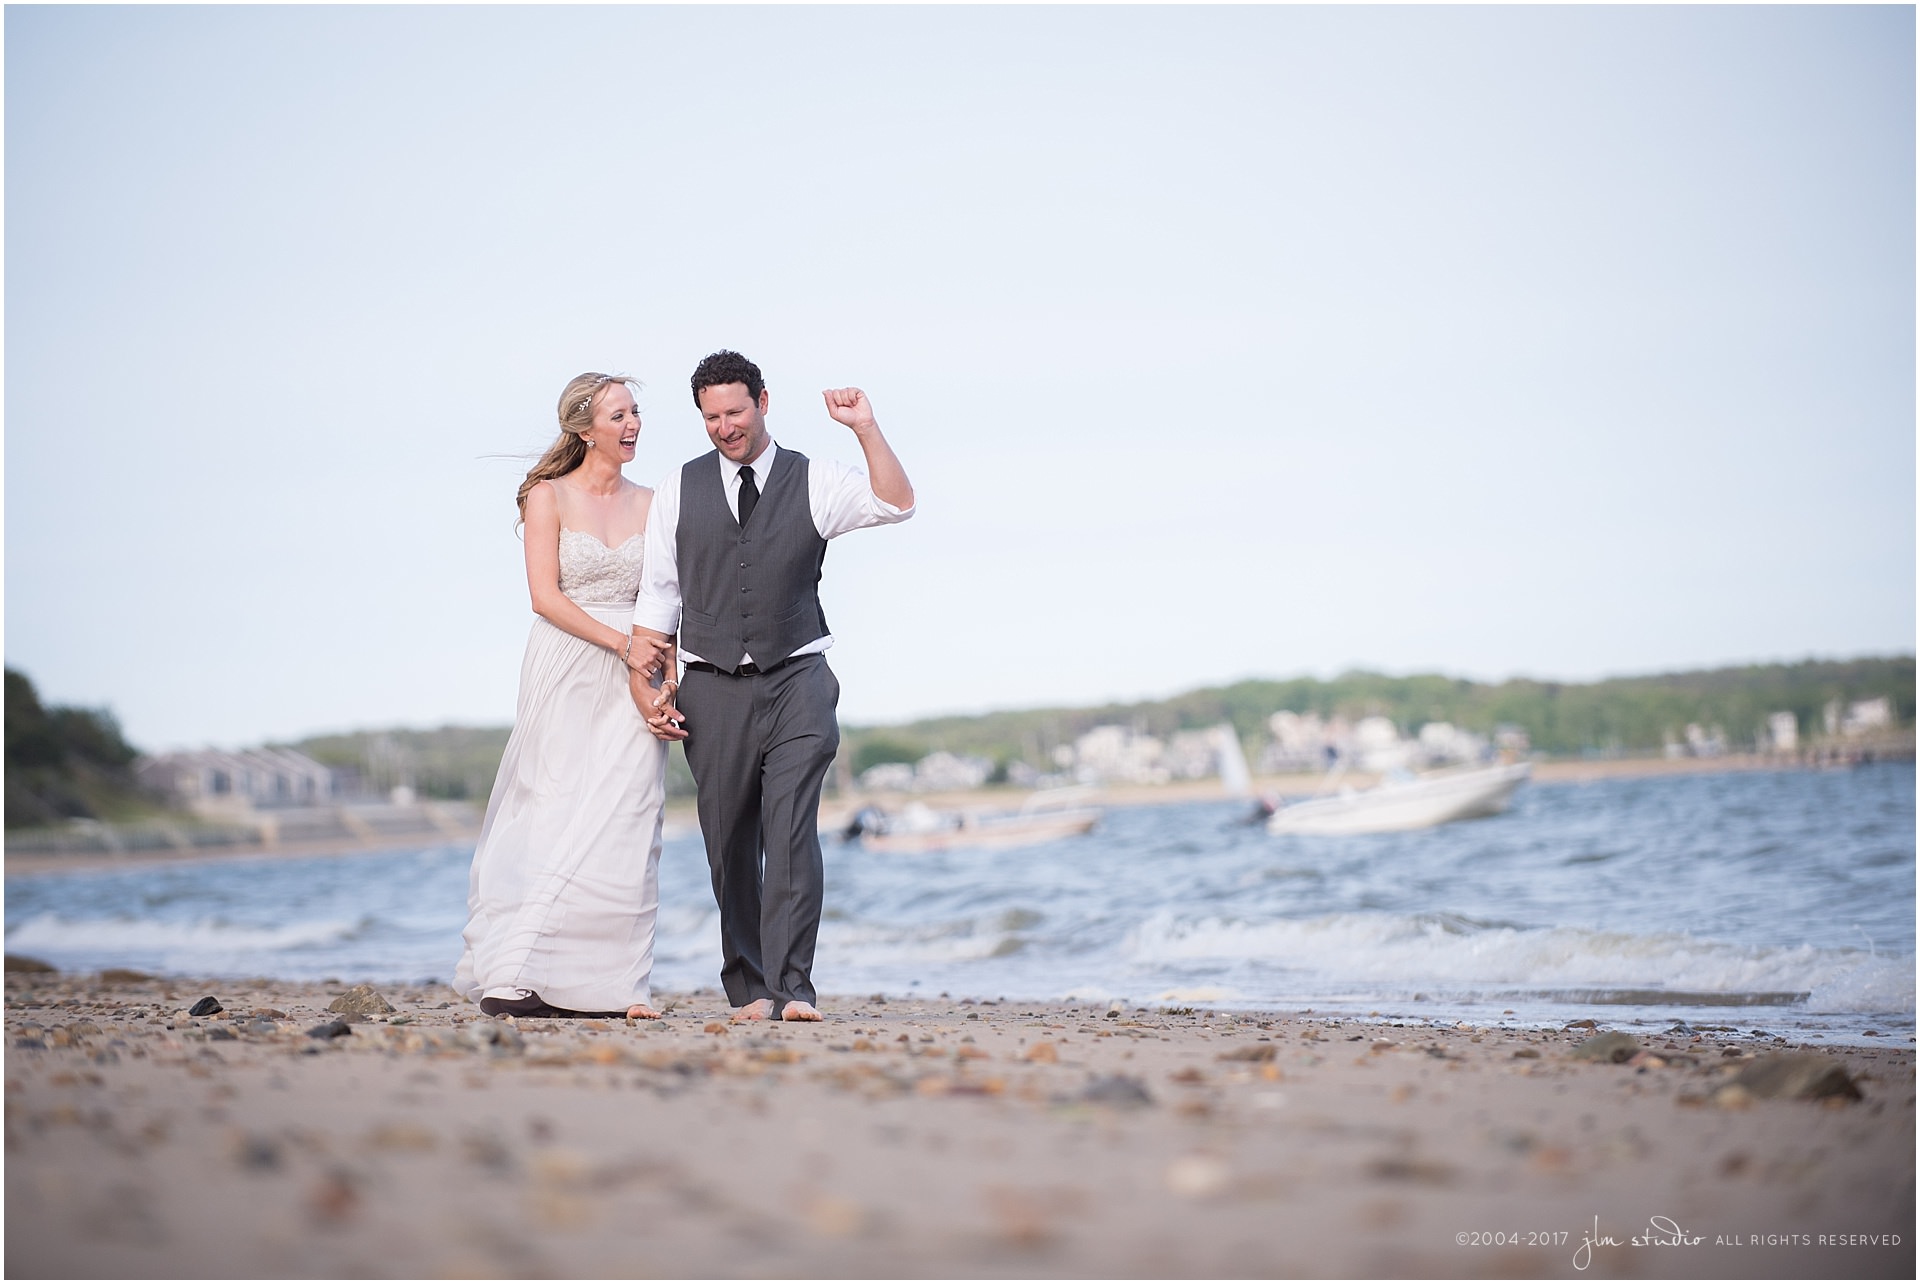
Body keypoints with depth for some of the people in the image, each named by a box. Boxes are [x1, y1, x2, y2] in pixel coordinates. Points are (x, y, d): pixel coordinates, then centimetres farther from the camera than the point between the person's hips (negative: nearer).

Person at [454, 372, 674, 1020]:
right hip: (565, 674, -3)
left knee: (621, 826, -4)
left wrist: (657, 660, -8)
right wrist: (622, 645, -13)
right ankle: (519, 979, -4)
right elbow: (546, 597, -7)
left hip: (633, 678, 3)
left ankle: (609, 985, -4)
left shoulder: (651, 503, 12)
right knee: (552, 817, -6)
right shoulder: (549, 496, 0)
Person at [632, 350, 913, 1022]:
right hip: (713, 689, 2)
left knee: (792, 833, -14)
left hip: (796, 682, -2)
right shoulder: (678, 490, 9)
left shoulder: (813, 482, 5)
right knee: (730, 846, 5)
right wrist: (643, 684, 4)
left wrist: (866, 428, -18)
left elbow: (896, 505, -10)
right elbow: (656, 594, 10)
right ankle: (748, 989, 16)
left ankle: (790, 987, -15)